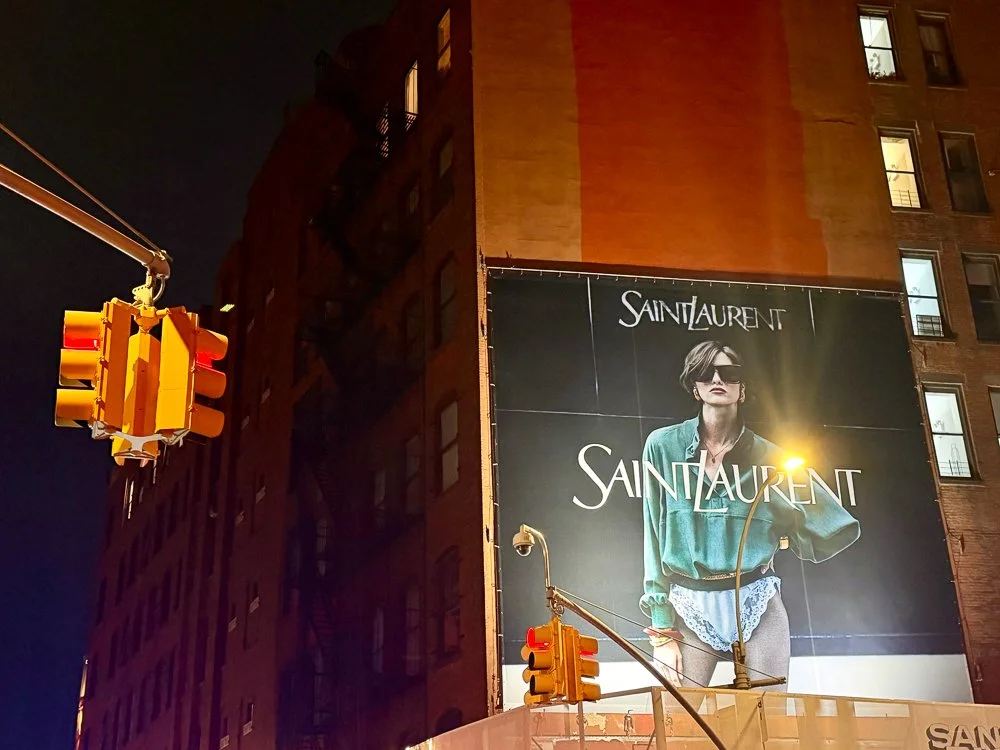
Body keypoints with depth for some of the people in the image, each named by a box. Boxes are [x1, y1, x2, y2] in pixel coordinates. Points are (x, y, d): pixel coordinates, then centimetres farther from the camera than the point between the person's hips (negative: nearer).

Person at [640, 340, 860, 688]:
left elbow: (834, 533, 4)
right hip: (688, 607, -1)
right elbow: (654, 540, 0)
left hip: (758, 606, 1)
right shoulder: (663, 446, 0)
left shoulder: (767, 456, 3)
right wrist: (662, 631, -4)